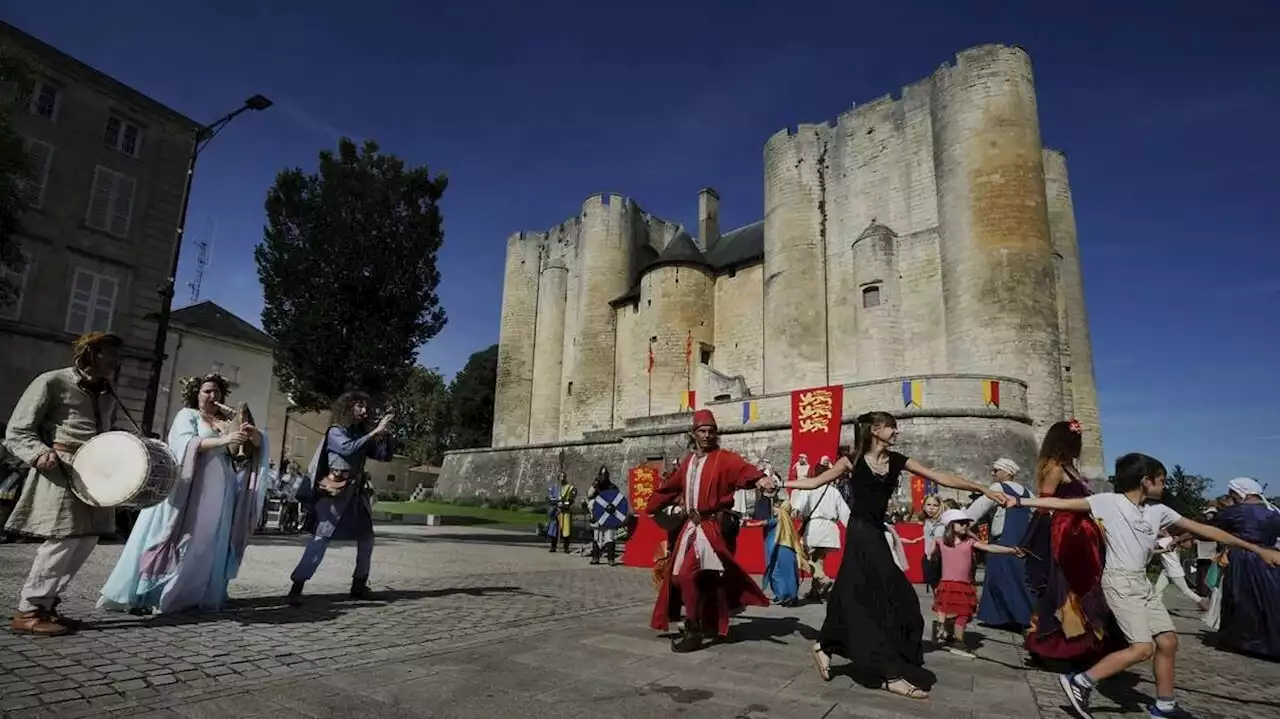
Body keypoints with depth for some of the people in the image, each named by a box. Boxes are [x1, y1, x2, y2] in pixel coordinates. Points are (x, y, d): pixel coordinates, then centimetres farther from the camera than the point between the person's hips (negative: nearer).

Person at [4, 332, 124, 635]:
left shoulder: (106, 396, 19)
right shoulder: (52, 382, -3)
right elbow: (17, 431, -5)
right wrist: (40, 453, -24)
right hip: (60, 471, -8)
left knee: (86, 540, 7)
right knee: (64, 541, -9)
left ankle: (45, 604, 19)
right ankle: (28, 611, 5)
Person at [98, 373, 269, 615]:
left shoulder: (226, 423, 16)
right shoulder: (187, 415, 4)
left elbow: (259, 445, 10)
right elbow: (186, 443, -14)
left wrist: (252, 435, -14)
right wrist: (223, 441, -27)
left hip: (215, 497, 5)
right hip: (188, 491, -4)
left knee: (205, 546, 5)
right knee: (176, 542, -5)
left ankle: (191, 595, 12)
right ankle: (142, 596, 3)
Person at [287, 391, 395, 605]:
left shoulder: (362, 434, 12)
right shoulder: (335, 431, -4)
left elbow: (386, 455, 11)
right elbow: (349, 449, -24)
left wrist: (386, 433, -3)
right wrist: (375, 432, -24)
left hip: (356, 494, 7)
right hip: (335, 495, -7)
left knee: (366, 539, 9)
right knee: (320, 540, -11)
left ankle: (359, 585, 19)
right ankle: (297, 587, -8)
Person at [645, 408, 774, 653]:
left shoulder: (723, 458, -6)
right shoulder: (688, 462, 14)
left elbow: (741, 467, -28)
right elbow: (670, 487, 27)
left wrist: (758, 478, -50)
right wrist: (650, 507, 37)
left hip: (710, 526, -7)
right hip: (690, 526, 8)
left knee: (687, 575, -17)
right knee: (677, 576, 12)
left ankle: (693, 630, 0)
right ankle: (708, 624, 32)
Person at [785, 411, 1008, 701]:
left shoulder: (897, 461, 7)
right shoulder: (853, 460, -6)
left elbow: (940, 477, 3)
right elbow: (815, 482, 0)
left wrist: (982, 489, -1)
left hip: (876, 535, 6)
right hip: (860, 535, -6)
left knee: (857, 599, 8)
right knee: (887, 599, -7)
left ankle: (825, 647, 24)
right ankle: (892, 674, 0)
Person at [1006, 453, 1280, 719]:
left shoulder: (1159, 511, 7)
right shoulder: (1109, 501, -12)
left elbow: (1204, 530, 11)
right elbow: (1062, 503, -14)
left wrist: (1256, 549, 12)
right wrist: (1020, 502, -19)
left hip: (1143, 582, 8)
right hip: (1120, 581, -8)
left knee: (1168, 642, 10)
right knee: (1143, 647, -13)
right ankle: (1079, 682, -6)